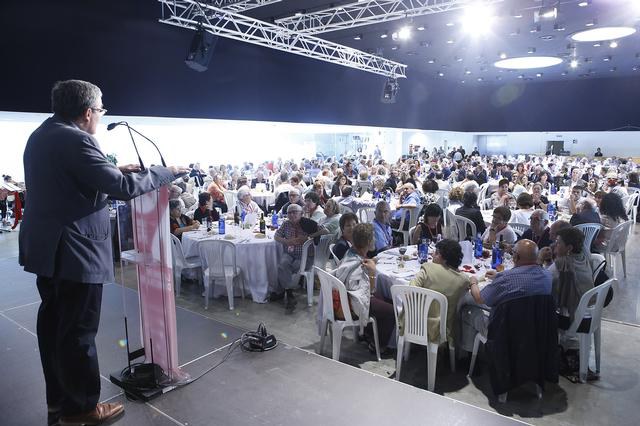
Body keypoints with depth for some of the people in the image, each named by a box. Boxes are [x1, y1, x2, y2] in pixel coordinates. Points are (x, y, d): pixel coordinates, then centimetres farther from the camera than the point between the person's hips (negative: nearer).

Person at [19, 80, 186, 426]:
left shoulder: (40, 136, 11)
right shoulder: (75, 140, -20)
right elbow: (123, 188, -23)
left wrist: (115, 170, 13)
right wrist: (167, 172, -11)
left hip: (45, 247, 10)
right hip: (73, 251, -10)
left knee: (53, 323, 19)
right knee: (78, 331, 3)